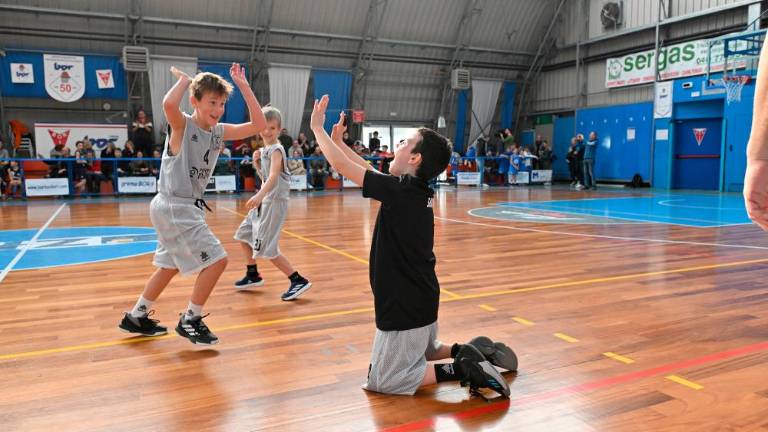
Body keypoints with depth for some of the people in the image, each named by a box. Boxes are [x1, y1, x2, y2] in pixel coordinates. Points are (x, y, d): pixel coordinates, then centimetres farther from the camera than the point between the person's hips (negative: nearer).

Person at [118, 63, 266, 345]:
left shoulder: (219, 131, 5)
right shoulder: (182, 125, -15)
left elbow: (258, 125, 0)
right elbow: (169, 104, -39)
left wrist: (244, 86, -2)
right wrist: (184, 80, -20)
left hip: (186, 208, 9)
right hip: (173, 208, -9)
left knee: (170, 266, 22)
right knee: (216, 260, -9)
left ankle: (136, 317, 38)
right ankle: (190, 320, 7)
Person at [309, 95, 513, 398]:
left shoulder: (401, 190, -21)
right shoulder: (417, 190, 3)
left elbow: (342, 165, -15)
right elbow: (369, 170, 16)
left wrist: (317, 128, -3)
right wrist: (339, 141, 19)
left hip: (405, 304, -9)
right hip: (421, 298, 9)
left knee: (382, 381, 3)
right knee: (423, 351, 34)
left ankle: (461, 370, -7)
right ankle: (464, 352, 11)